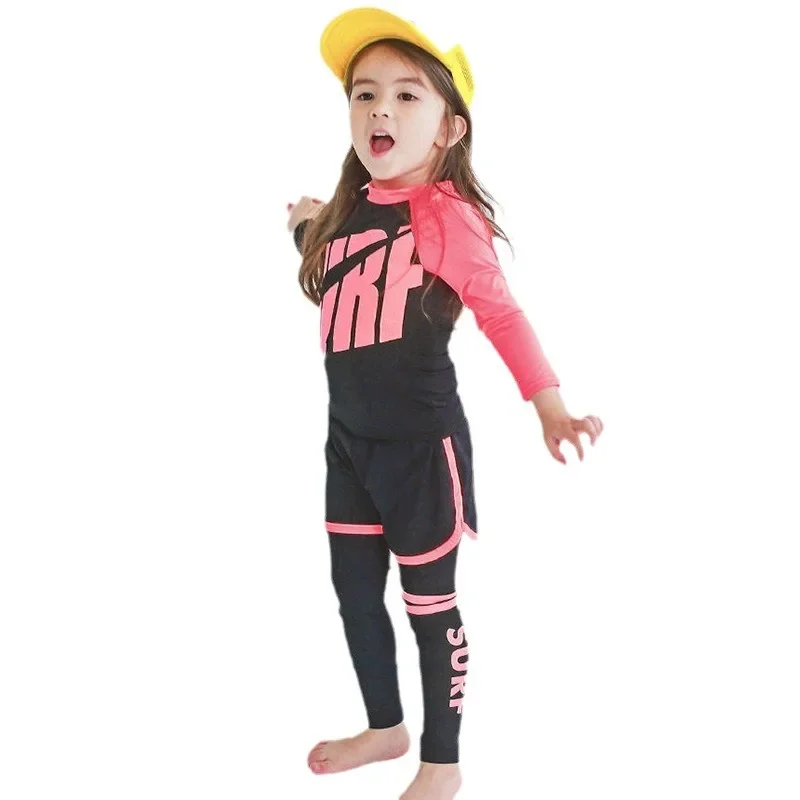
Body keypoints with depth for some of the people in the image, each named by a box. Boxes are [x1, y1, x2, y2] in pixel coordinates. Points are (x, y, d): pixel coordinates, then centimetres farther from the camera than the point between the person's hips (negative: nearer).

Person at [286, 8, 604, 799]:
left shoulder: (447, 214, -16)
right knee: (353, 591, 19)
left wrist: (550, 406, -19)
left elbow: (501, 314, -12)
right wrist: (308, 228, 15)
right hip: (349, 438, 7)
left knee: (429, 604, 7)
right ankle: (385, 726, 41)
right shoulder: (350, 209, 4)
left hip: (420, 443, -7)